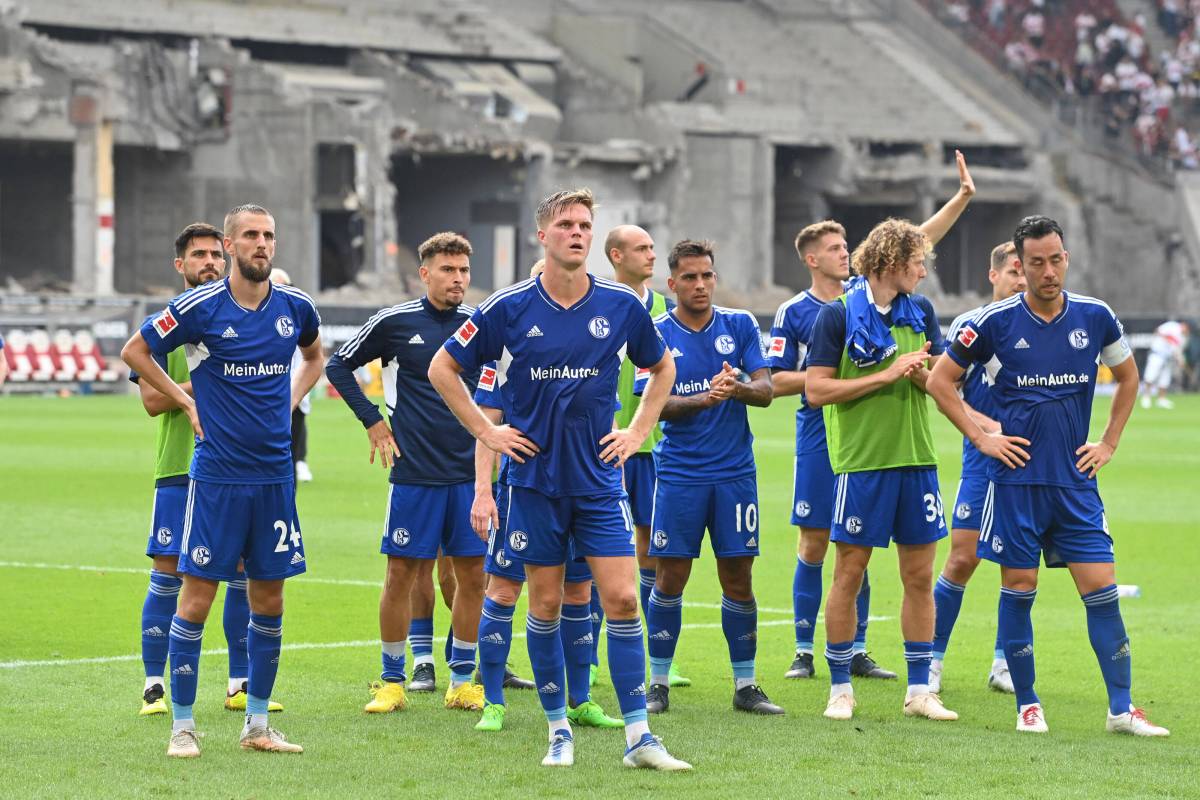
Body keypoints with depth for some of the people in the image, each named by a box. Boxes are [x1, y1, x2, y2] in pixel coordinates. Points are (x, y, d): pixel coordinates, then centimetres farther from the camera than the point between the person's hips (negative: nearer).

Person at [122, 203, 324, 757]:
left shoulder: (296, 308, 5)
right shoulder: (200, 307, -8)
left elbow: (315, 354, 27)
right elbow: (135, 350, 4)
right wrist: (185, 401, 0)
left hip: (275, 476, 4)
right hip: (217, 476, -4)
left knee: (268, 600, 7)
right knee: (197, 596, -4)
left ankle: (257, 725, 16)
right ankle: (183, 726, 3)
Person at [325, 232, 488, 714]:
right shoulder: (395, 322, -4)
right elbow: (339, 366, 7)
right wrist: (373, 422, 2)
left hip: (470, 471, 3)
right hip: (414, 473, -3)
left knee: (472, 575, 3)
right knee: (402, 573, -1)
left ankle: (463, 682, 13)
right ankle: (392, 682, 10)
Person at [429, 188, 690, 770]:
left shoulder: (622, 306, 0)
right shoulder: (509, 308, -5)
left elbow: (662, 368, 18)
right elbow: (443, 368, 4)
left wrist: (637, 432, 8)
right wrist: (486, 432, 1)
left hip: (600, 479, 1)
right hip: (535, 478, -1)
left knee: (621, 598, -6)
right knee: (546, 605, 4)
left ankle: (638, 737, -4)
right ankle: (557, 729, 17)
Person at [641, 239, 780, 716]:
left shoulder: (740, 326, 4)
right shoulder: (657, 334, -1)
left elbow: (765, 391, -1)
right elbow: (656, 404, -9)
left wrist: (737, 387, -23)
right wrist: (705, 398, -26)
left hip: (735, 474, 2)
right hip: (679, 475, -2)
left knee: (738, 578, 4)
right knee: (671, 577, -1)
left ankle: (745, 685, 12)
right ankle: (658, 683, 8)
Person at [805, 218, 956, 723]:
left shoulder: (921, 312, 10)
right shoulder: (838, 315, -6)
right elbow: (816, 389, -11)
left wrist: (921, 373, -12)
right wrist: (887, 375, -15)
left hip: (916, 461, 5)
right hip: (860, 461, -5)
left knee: (920, 576, 5)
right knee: (849, 575, -1)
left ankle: (919, 690, 12)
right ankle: (840, 689, 9)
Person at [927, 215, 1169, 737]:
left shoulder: (1095, 317, 2)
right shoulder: (995, 322, -5)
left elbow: (1128, 377, 20)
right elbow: (940, 381, 5)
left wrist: (1109, 443, 12)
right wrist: (981, 438, -1)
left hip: (1076, 479, 2)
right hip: (1016, 478, -2)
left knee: (1101, 588, -3)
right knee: (1019, 589, 1)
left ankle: (1121, 708, 0)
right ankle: (1027, 704, 12)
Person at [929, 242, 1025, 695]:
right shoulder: (970, 325, 1)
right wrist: (989, 427, -13)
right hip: (983, 460, -3)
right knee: (962, 559, -7)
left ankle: (1003, 665, 14)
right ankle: (932, 661, 3)